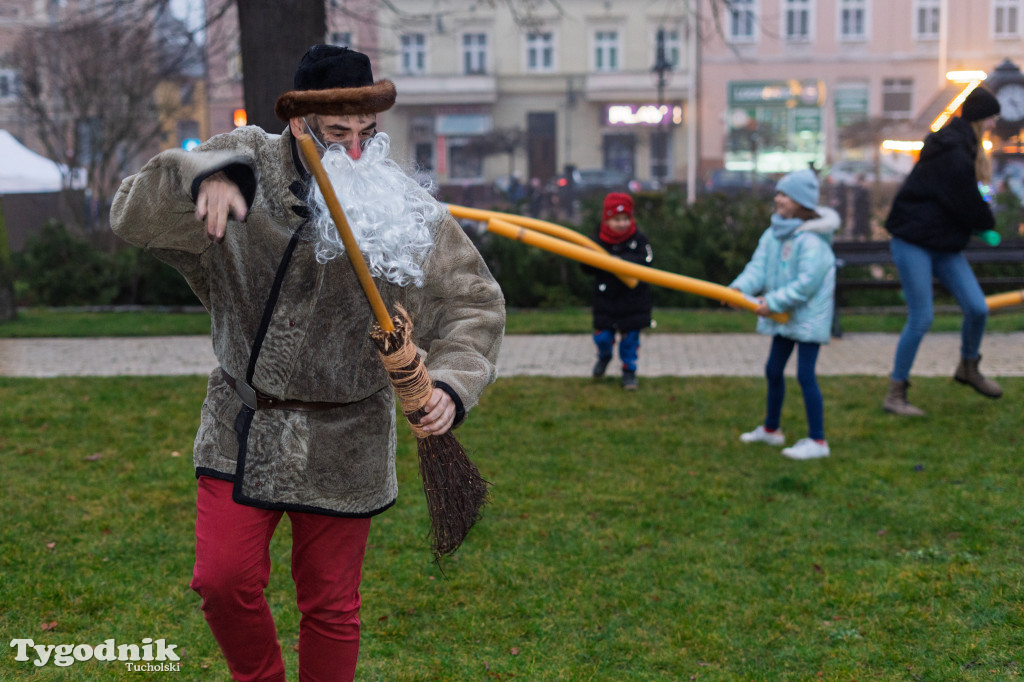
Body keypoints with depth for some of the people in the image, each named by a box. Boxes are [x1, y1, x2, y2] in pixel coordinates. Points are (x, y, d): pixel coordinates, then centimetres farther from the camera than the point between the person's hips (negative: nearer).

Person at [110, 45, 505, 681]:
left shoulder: (409, 214, -7)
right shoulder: (246, 166, -5)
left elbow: (475, 303, -3)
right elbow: (133, 216, -8)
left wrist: (452, 384, -19)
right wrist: (205, 175, -27)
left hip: (341, 445, -1)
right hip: (241, 429, 1)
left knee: (331, 605, 9)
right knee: (224, 579, 1)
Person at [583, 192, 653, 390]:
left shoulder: (639, 239, -8)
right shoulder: (599, 240, -5)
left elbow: (646, 261, -22)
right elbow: (587, 269, -4)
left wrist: (621, 261, -32)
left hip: (632, 298, -1)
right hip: (605, 297, 1)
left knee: (629, 336, 4)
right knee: (602, 336, 7)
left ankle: (629, 371, 22)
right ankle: (604, 357, 41)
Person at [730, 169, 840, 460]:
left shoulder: (812, 239, -21)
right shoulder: (773, 234, 4)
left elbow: (806, 282, -25)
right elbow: (759, 265, -3)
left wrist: (773, 302, -25)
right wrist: (741, 287, -21)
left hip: (809, 316, -9)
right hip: (783, 315, 9)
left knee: (805, 374, -9)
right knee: (773, 370, 18)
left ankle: (817, 440, 0)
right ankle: (770, 429, 36)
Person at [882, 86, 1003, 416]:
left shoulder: (963, 147, 13)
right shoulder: (952, 153, -20)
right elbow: (968, 206, -15)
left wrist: (981, 218, -2)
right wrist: (989, 222, 4)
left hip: (944, 245, 9)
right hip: (913, 243, -9)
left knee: (977, 308, 0)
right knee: (921, 318, -8)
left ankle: (968, 367, 26)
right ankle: (894, 394, 4)